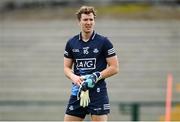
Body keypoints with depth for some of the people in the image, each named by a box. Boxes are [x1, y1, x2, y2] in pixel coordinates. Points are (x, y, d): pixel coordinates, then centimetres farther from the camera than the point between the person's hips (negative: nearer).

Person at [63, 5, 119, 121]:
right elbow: (67, 67, 13)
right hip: (78, 91, 4)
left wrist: (96, 77, -15)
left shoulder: (103, 42, -3)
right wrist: (74, 77, -9)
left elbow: (114, 68, -3)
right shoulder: (71, 43, 8)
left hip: (98, 91, -4)